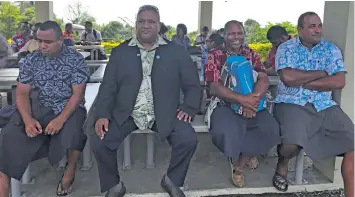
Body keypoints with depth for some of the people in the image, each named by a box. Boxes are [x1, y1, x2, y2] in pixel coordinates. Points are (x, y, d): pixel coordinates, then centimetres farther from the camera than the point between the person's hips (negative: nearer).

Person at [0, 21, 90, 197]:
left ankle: (70, 170, -1)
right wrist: (28, 119, -19)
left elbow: (78, 93, -10)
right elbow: (22, 93, 1)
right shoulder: (31, 60, 3)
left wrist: (61, 119, -25)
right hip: (37, 109, 3)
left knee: (72, 133, -33)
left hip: (68, 109, -2)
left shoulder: (76, 59, -5)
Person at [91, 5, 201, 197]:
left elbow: (192, 84, 5)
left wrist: (188, 108, -11)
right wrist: (102, 115, -10)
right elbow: (108, 86, 3)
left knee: (188, 139, -22)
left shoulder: (176, 51, 4)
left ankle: (172, 180, 9)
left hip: (164, 113, 0)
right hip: (126, 114, 1)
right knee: (99, 142, -18)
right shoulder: (120, 52, 7)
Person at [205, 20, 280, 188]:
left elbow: (264, 79, -3)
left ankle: (239, 162, 1)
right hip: (224, 105, -3)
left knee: (271, 129, -23)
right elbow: (214, 87, -12)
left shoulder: (252, 55, 10)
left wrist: (253, 98, -26)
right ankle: (246, 155, 3)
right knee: (227, 131, -34)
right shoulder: (214, 56, -1)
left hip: (251, 104, 3)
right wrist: (242, 99, -27)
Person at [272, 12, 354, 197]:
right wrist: (321, 73, -6)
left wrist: (301, 82, -9)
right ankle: (282, 164, 7)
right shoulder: (286, 48, 1)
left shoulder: (331, 49, 9)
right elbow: (288, 77, -17)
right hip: (291, 103, -4)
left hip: (325, 106, 4)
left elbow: (339, 82, -5)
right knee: (292, 142, -31)